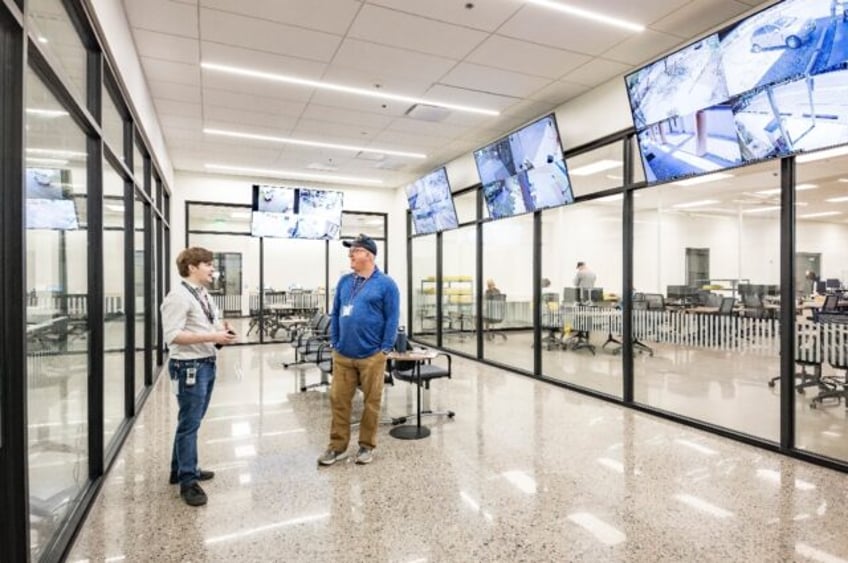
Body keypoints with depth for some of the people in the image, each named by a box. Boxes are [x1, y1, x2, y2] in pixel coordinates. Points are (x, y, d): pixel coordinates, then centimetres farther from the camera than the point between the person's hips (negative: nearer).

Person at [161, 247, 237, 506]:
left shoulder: (203, 295, 13)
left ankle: (181, 469, 35)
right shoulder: (179, 296, -16)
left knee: (191, 422, 20)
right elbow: (172, 335, -23)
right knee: (189, 424, 1)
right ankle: (188, 481, 13)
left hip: (207, 364, 9)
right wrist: (212, 337, -24)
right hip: (189, 367, -9)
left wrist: (222, 330, -1)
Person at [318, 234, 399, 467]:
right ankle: (338, 446, 23)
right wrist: (335, 343, 8)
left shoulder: (385, 284, -4)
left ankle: (367, 446, 24)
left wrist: (385, 349, -9)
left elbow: (392, 318, -5)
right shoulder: (344, 281, 10)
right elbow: (335, 314, 14)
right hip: (342, 355, 4)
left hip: (371, 356, -4)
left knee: (371, 402, 8)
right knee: (339, 400, 9)